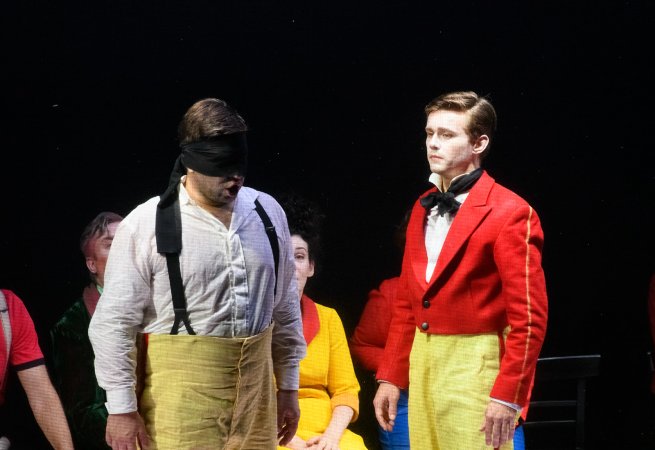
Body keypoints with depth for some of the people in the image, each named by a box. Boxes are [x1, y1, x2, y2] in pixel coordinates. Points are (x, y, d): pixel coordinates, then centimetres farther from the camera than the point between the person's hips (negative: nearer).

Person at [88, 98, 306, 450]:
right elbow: (113, 323, -5)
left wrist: (288, 386, 17)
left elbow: (285, 308, 17)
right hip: (182, 394, -4)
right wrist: (122, 409, -7)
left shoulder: (267, 213, 8)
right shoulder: (146, 225, -6)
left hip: (256, 387, 4)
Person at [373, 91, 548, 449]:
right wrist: (391, 377, 12)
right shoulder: (423, 207, 13)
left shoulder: (509, 213, -11)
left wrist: (507, 396, -17)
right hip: (422, 364, 7)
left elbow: (528, 316, -14)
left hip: (474, 367, -7)